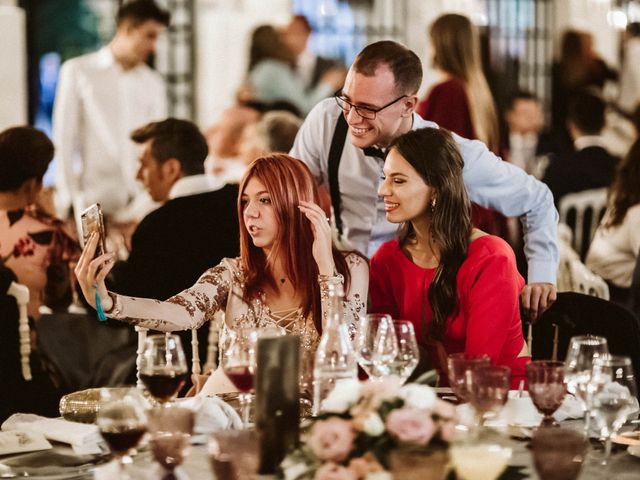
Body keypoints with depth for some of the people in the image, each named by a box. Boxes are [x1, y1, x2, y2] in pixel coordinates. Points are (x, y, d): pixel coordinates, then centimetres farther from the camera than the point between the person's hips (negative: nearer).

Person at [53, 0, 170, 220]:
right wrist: (69, 198, -5)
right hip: (94, 202, -2)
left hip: (141, 205, 2)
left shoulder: (154, 84, 12)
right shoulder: (78, 71, 4)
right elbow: (64, 140, 2)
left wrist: (148, 200, -3)